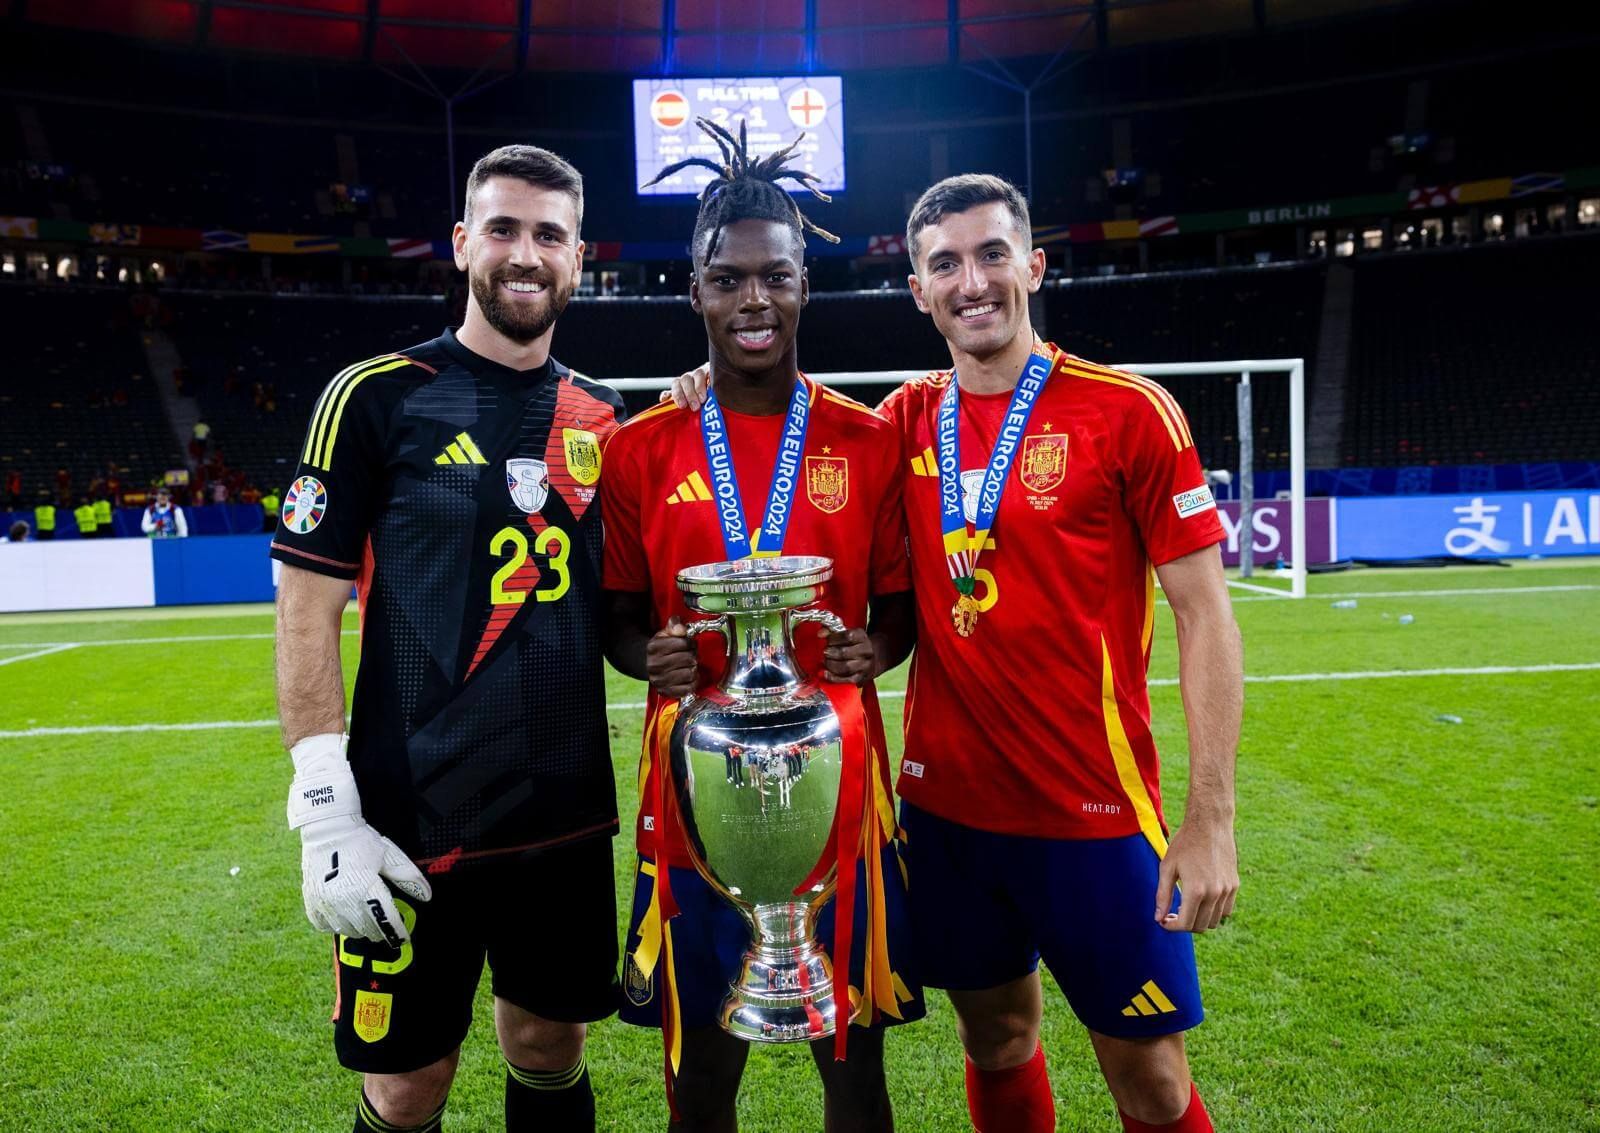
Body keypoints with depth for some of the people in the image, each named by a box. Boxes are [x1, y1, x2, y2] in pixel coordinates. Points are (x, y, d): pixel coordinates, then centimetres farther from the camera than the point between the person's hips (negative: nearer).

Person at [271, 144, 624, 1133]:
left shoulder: (603, 420, 6)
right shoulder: (377, 396, -5)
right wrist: (325, 814, -12)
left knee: (552, 1053, 18)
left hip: (571, 817, 4)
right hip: (415, 827, -3)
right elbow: (308, 608, -7)